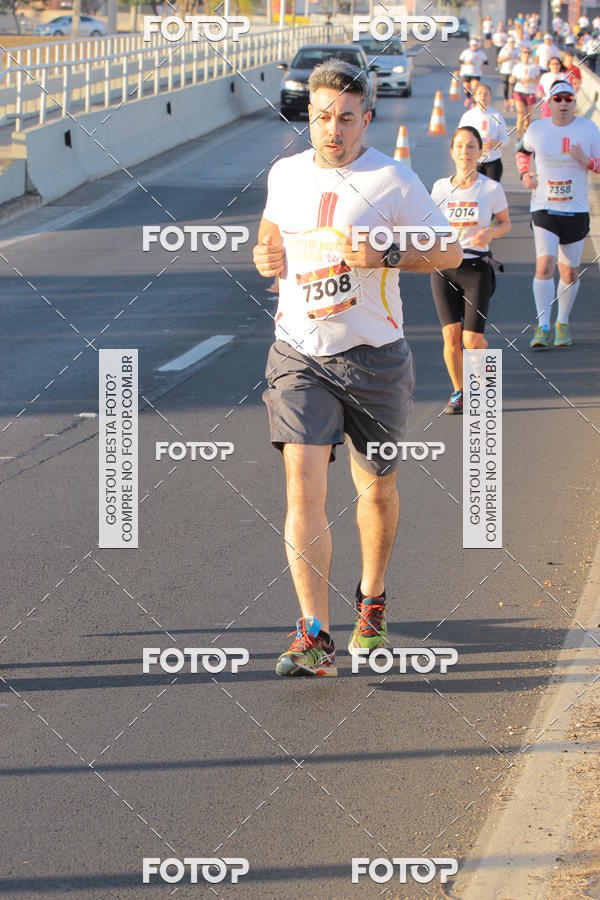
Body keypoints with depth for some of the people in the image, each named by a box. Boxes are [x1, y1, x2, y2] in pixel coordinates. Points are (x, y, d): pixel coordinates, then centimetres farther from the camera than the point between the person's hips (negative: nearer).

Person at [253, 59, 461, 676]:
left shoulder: (392, 180, -7)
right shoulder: (284, 174, 6)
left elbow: (450, 250, -4)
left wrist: (382, 255, -19)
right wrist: (265, 253, 5)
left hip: (374, 358, -2)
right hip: (299, 354, 2)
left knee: (376, 488, 13)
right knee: (303, 485, -14)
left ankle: (371, 602, 40)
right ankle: (314, 638, -15)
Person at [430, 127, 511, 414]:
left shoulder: (491, 188, -5)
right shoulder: (440, 187, 2)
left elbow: (505, 223, 7)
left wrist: (489, 232, -14)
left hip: (477, 268, -2)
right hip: (444, 267, 2)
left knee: (471, 340, -7)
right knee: (451, 336, -6)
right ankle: (459, 392, 15)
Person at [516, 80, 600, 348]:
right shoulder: (536, 129, 2)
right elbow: (522, 151, 22)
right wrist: (524, 173, 4)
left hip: (576, 210, 1)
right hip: (544, 208, -1)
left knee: (570, 271, 9)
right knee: (545, 263, -18)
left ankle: (562, 324, 28)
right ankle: (543, 327, -16)